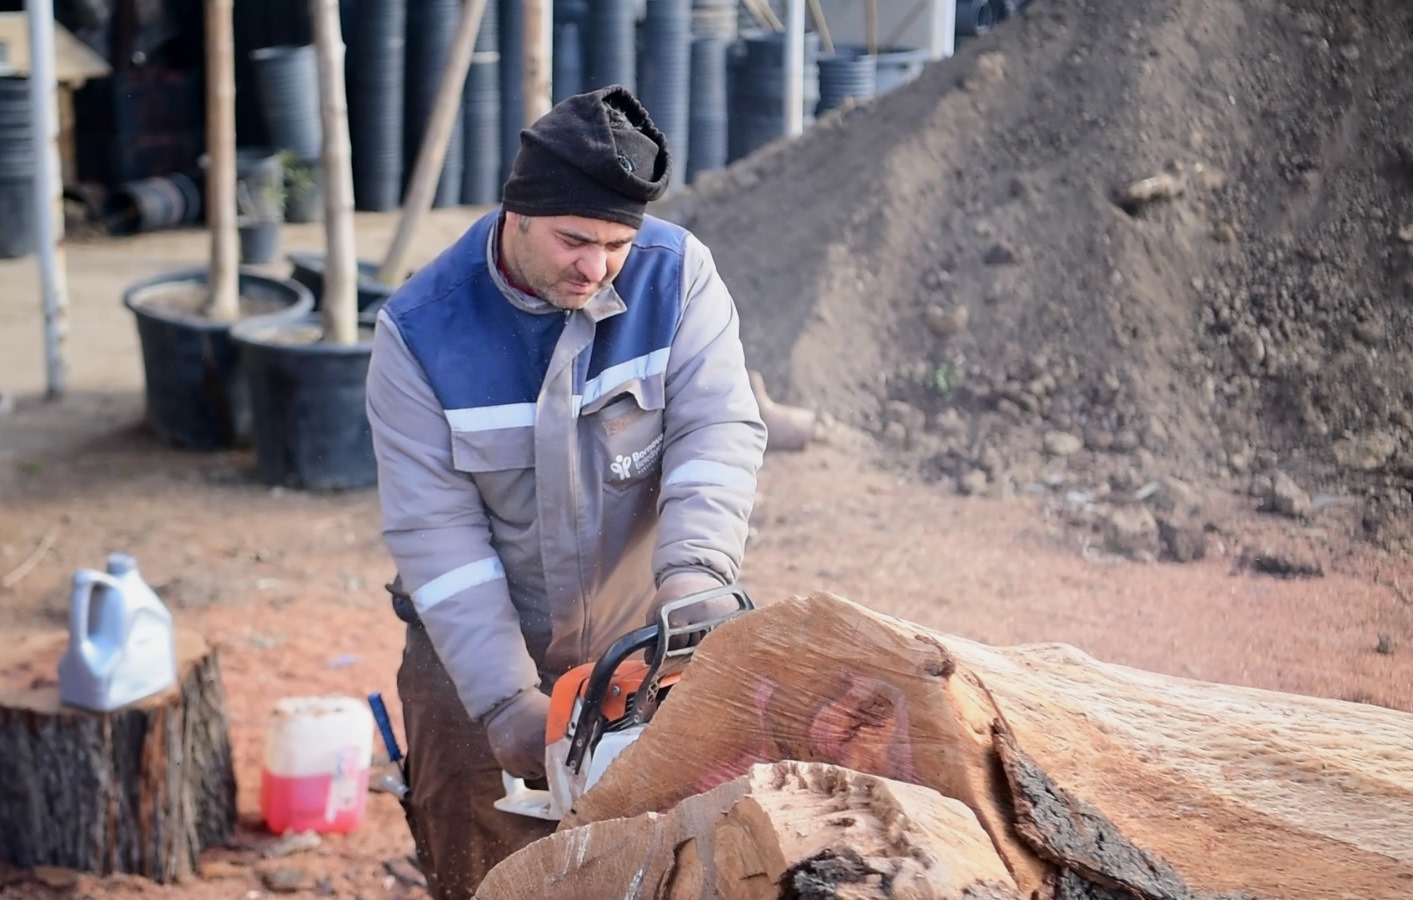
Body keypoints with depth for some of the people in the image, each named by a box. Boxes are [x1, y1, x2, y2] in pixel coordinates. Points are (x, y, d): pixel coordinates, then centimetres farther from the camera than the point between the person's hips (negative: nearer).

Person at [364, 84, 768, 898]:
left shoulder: (677, 273, -12)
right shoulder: (421, 330, -16)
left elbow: (720, 430, -20)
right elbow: (435, 532, -18)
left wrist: (695, 572, -39)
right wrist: (504, 701, -25)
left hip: (641, 638, 1)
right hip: (475, 649, -1)